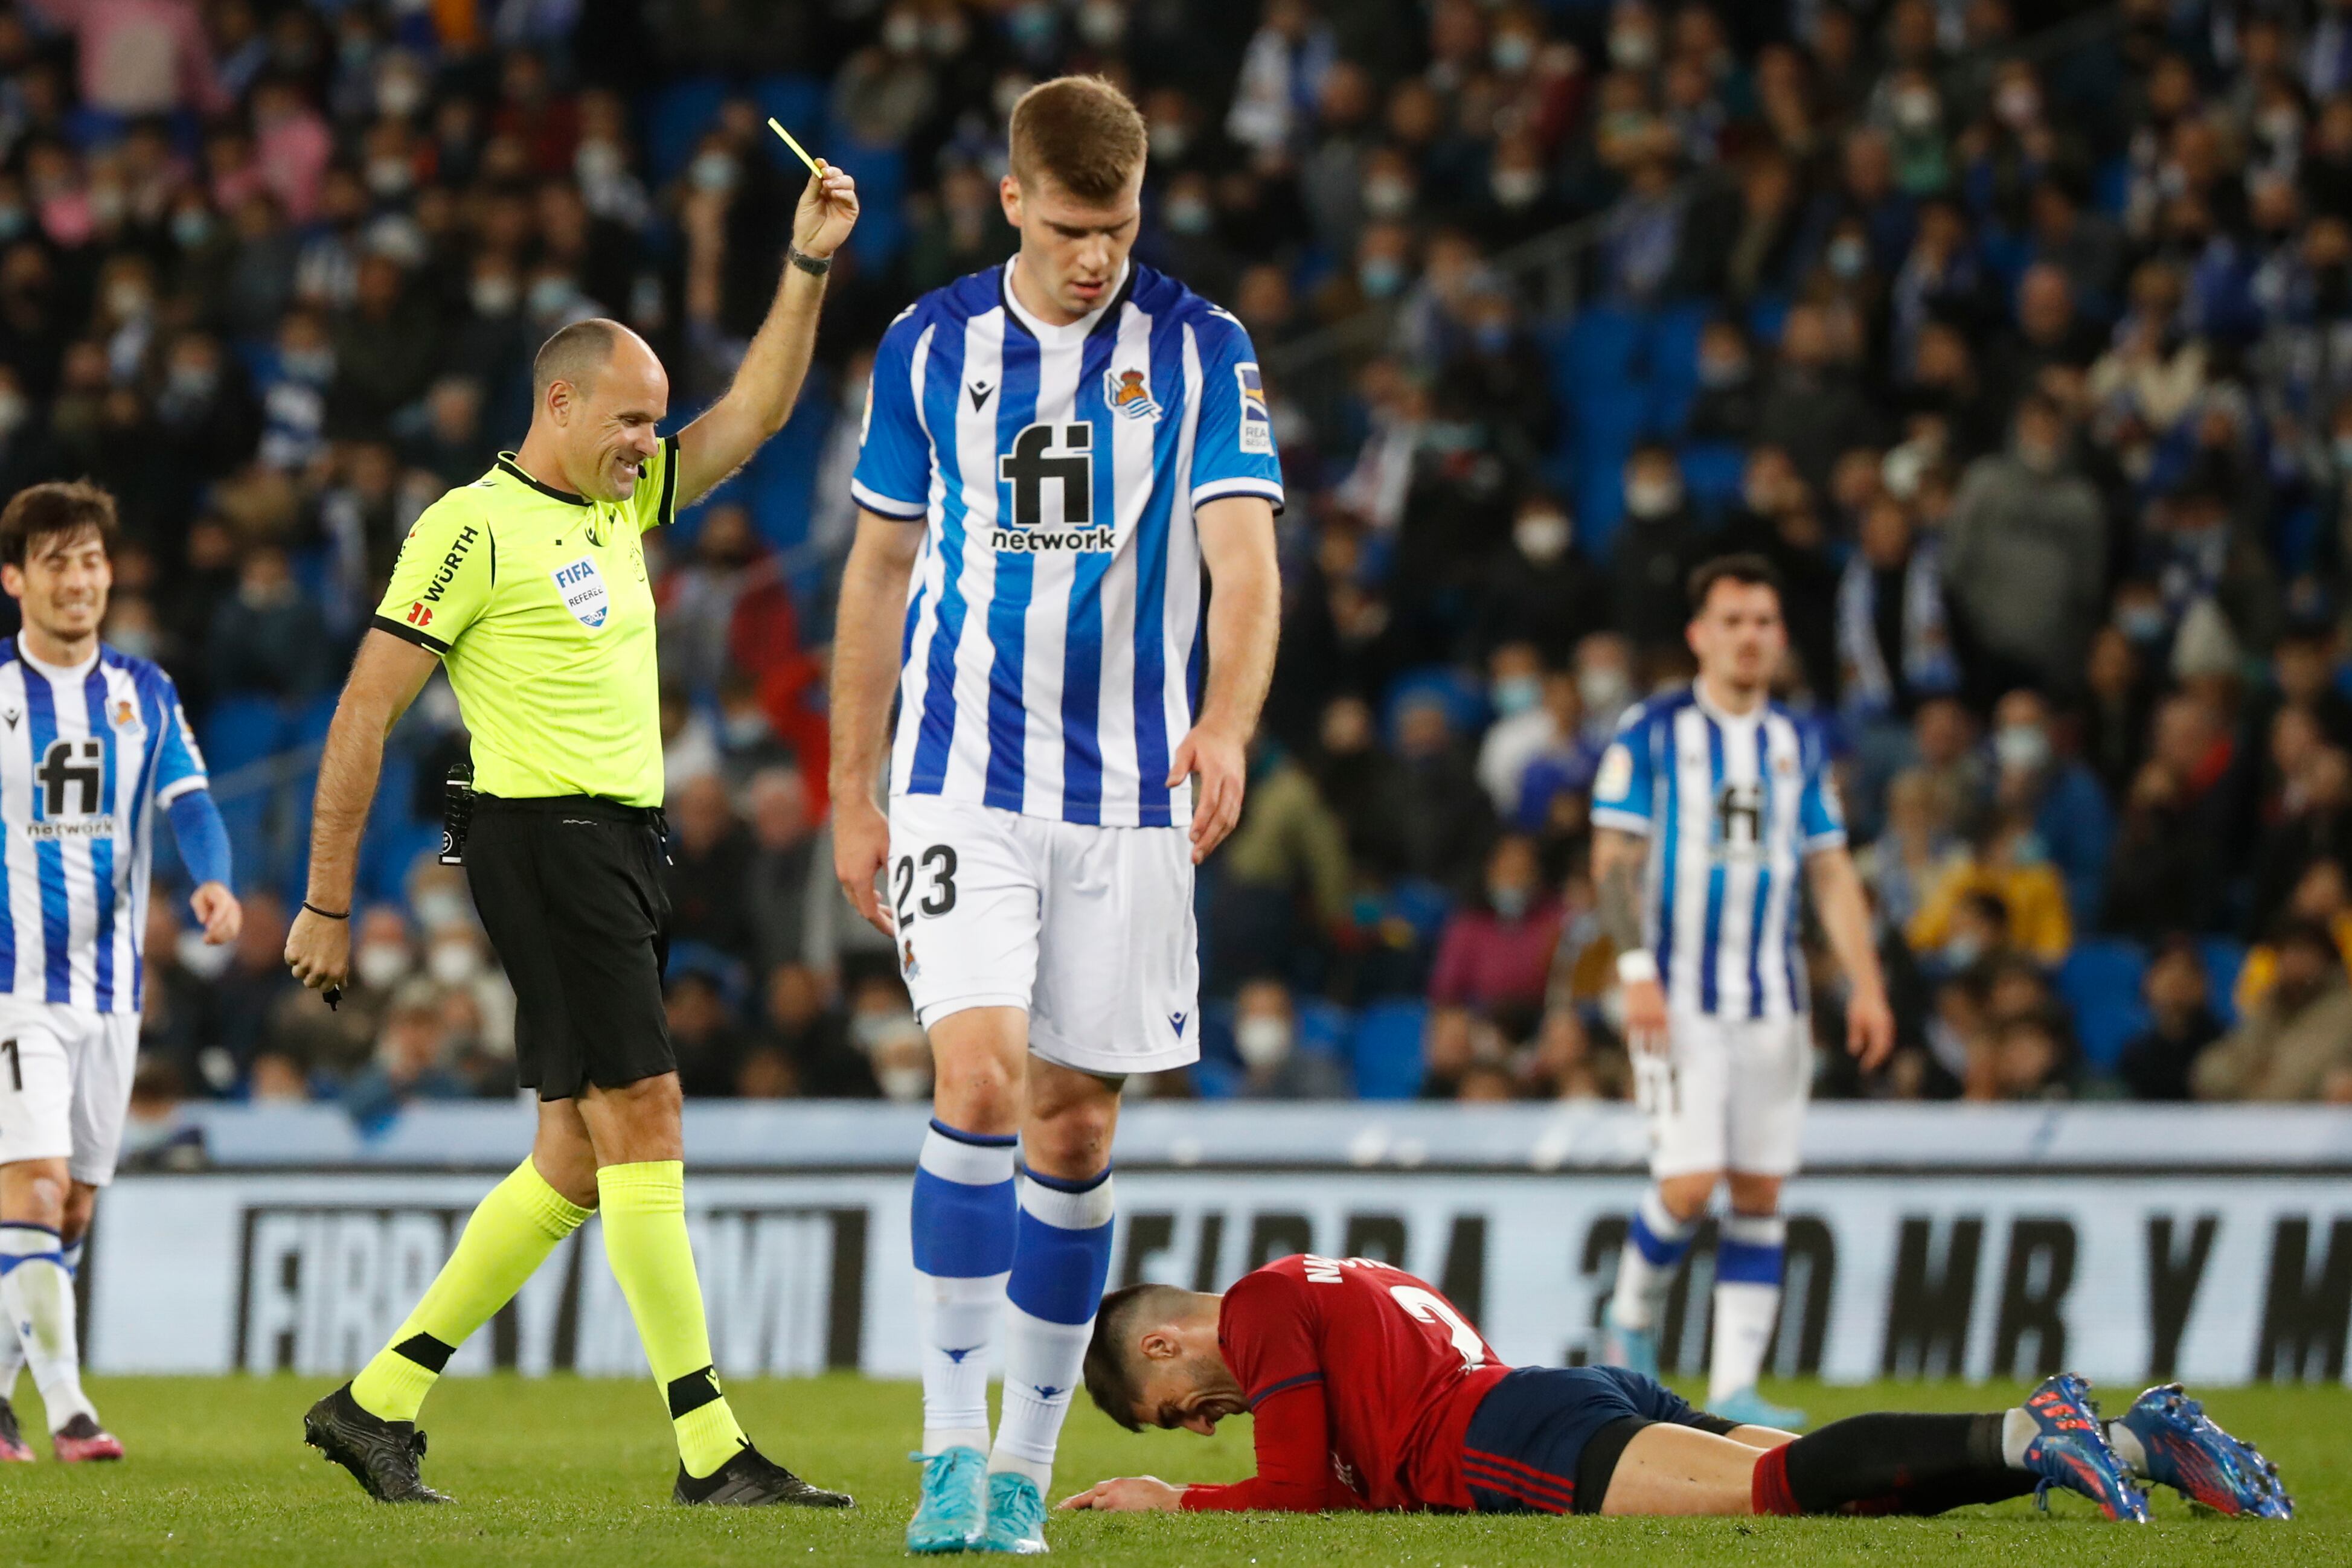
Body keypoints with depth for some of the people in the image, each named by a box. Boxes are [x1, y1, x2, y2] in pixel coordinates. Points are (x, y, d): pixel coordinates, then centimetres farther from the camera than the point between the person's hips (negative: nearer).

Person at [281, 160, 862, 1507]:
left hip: (627, 847, 9)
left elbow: (751, 417, 19)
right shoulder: (475, 529, -8)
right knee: (641, 1117, -13)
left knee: (581, 1161, 8)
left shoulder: (622, 506, 16)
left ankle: (378, 1404, 14)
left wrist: (810, 264, 7)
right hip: (547, 835, -9)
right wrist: (328, 902, -9)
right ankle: (711, 1452, -15)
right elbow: (366, 710, -8)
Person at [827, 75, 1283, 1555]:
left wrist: (1226, 724, -30)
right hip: (962, 779, -1)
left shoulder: (1201, 350, -1)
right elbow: (879, 571, 11)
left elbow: (1244, 556, -11)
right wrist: (851, 797, 10)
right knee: (980, 1076, -18)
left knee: (1076, 1126, 4)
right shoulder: (929, 347, 3)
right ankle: (952, 1444, -13)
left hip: (1128, 792, 1)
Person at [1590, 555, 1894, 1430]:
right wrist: (1637, 970, -14)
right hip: (1679, 999, -5)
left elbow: (1831, 872, 14)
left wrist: (1865, 983, 5)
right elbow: (1614, 858, -4)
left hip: (1773, 1001, 5)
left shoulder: (1799, 746, 12)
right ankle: (1633, 1318, 14)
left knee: (1761, 1192, 0)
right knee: (1690, 1182, -14)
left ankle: (1734, 1389, 2)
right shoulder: (1652, 734, -1)